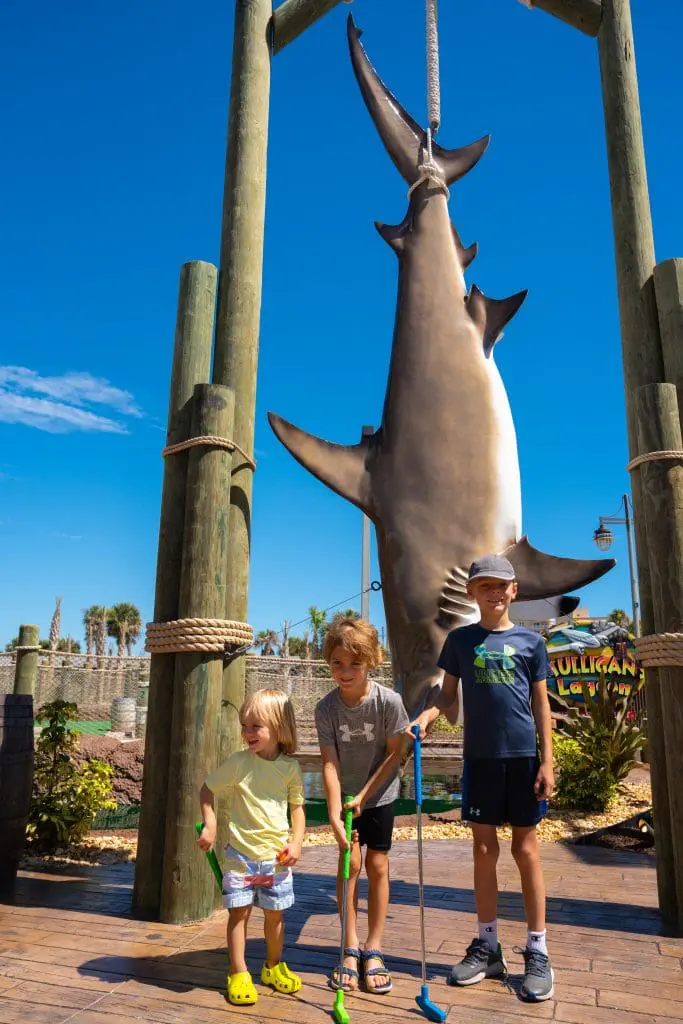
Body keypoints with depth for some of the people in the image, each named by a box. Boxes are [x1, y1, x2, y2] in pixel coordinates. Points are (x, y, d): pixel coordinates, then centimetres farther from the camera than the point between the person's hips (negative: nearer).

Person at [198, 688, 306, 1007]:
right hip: (241, 852, -2)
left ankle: (273, 967, 35)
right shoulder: (238, 762, -11)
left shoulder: (290, 767, -6)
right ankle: (238, 974, 18)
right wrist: (209, 824, -11)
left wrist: (296, 841, -7)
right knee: (239, 911, 2)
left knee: (274, 912, 14)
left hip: (277, 854, 2)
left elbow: (297, 807, 4)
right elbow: (207, 790, -1)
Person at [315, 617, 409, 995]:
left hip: (379, 794, -1)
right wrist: (335, 814, -27)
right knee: (349, 862, -2)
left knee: (377, 864, 2)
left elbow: (394, 755, -14)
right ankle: (350, 947, 12)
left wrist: (363, 795, -13)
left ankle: (373, 949, 15)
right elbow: (329, 763, -19)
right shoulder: (326, 708, -20)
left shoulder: (389, 701, -24)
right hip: (345, 796, 1)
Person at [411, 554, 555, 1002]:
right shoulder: (461, 639, 5)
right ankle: (488, 947, 23)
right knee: (484, 848, 9)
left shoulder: (531, 641, 2)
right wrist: (425, 715, -13)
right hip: (480, 756, 2)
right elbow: (449, 694, 7)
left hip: (523, 755, -1)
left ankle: (538, 952, 17)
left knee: (526, 848, 6)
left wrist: (547, 761, -2)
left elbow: (541, 704, 3)